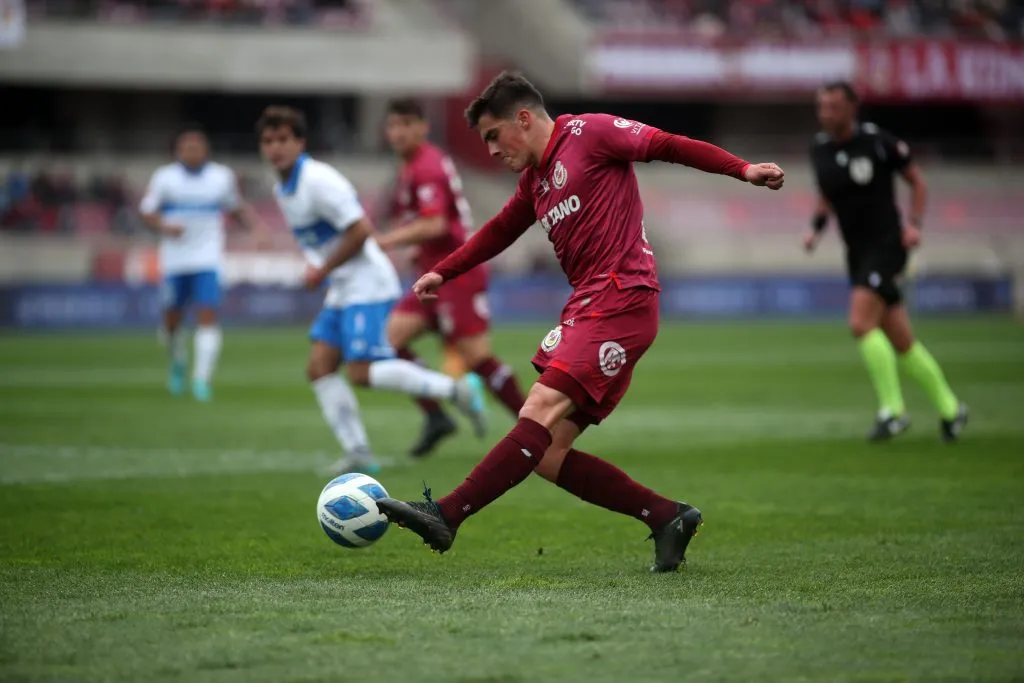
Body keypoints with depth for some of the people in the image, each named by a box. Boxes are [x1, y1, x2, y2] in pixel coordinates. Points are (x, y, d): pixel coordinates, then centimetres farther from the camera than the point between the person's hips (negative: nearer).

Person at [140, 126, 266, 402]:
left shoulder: (222, 177, 6)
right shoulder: (164, 177, 1)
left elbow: (237, 208, 20)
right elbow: (147, 213, 3)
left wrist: (256, 226, 4)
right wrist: (164, 227, -17)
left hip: (208, 262, 0)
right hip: (175, 262, 0)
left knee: (207, 316, -14)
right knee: (172, 319, 6)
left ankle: (202, 379, -13)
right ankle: (178, 363, 36)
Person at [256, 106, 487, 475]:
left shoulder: (318, 181, -17)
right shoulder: (282, 190, 13)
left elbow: (360, 229, -21)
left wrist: (323, 270, -15)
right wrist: (323, 272, 12)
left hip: (367, 284, -10)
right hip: (340, 292, 10)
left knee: (361, 372, -15)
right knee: (319, 368, -1)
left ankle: (457, 389, -5)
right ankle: (357, 451, -2)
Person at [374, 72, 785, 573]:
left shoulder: (588, 133, -1)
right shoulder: (534, 180, 23)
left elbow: (667, 146, -7)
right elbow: (499, 232, 37)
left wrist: (742, 170, -17)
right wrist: (443, 273, 33)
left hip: (620, 300, -9)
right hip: (586, 307, 9)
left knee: (541, 412, -19)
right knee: (547, 456, 0)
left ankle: (446, 516, -27)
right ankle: (668, 518, 4)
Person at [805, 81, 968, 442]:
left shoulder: (878, 142, -10)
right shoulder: (820, 148, 5)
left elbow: (917, 180, 2)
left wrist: (914, 223, -11)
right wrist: (816, 228, 4)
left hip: (887, 245, -6)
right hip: (857, 252, 6)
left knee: (861, 322, -22)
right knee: (901, 342, 7)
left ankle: (892, 409, -13)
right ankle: (949, 408, 21)